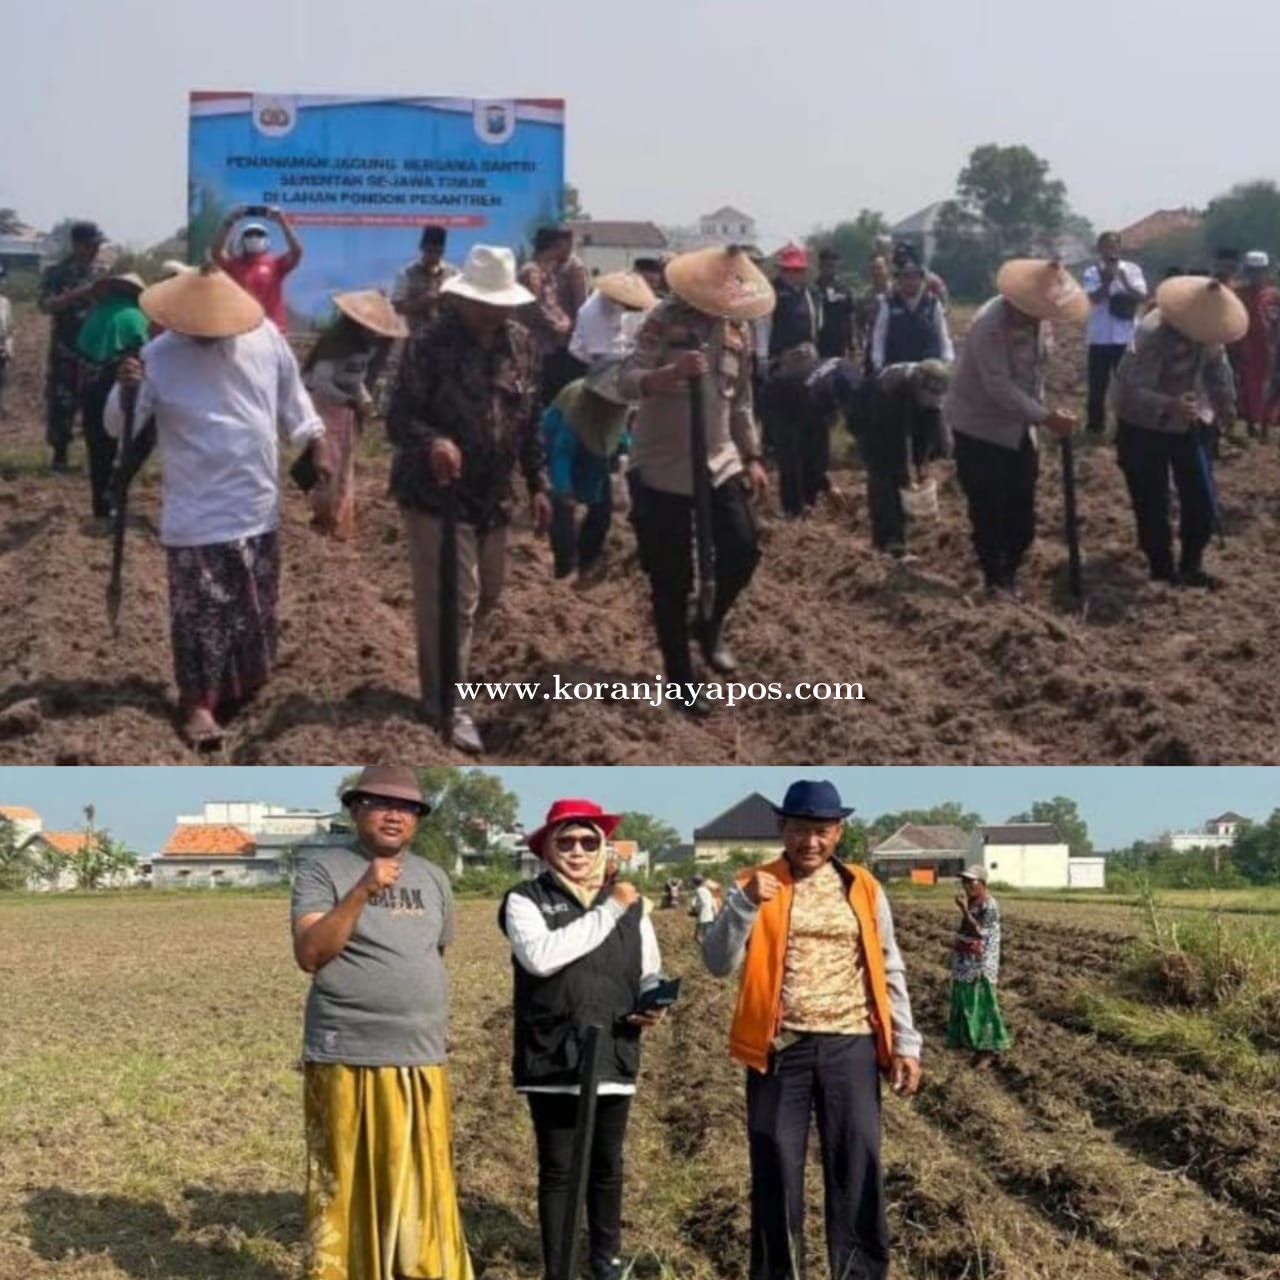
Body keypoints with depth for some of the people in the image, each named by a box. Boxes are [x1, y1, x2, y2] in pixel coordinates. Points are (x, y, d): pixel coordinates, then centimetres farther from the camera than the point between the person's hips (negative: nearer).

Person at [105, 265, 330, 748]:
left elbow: (291, 397, 10)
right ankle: (197, 701, 13)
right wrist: (124, 390, -32)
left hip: (258, 505, 4)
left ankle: (239, 683, 37)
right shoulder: (158, 357, -14)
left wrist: (315, 447, 9)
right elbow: (121, 427, -13)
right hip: (198, 513, -4)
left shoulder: (265, 338, -5)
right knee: (201, 612, -1)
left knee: (253, 609, 18)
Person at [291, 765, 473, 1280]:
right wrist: (362, 891, -22)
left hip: (422, 1062, 5)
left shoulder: (433, 877, 14)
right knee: (347, 1188, 0)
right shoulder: (323, 868, -3)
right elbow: (309, 954, -13)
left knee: (424, 1190, 9)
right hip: (347, 1061, -5)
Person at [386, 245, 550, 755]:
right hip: (437, 494, -7)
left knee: (486, 594, 18)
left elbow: (530, 420, 11)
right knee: (452, 601, -5)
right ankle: (448, 705, 9)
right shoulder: (430, 346, -16)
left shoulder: (520, 343, 2)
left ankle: (442, 675, 39)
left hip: (493, 495, 7)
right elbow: (398, 418, -16)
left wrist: (537, 484, 10)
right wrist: (432, 441, -36)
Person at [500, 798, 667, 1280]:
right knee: (558, 1172, 2)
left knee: (607, 1167, 15)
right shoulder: (526, 899, -2)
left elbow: (651, 971, 17)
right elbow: (540, 956, -20)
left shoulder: (631, 901, 11)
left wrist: (653, 1004, -6)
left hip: (614, 1057, 4)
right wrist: (608, 911, -16)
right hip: (552, 1060, -4)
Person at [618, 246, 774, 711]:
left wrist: (752, 458, 11)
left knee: (743, 550, -5)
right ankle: (680, 678, 14)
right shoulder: (664, 321, -12)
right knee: (671, 580, 1)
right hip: (661, 469, -5)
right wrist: (672, 371, -38)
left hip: (719, 464, 5)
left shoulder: (737, 329, 5)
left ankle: (710, 626, 25)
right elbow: (627, 383, -20)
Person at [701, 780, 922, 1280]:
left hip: (851, 1046, 1)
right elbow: (718, 963, -5)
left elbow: (888, 970, 11)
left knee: (858, 1169, 3)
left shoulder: (862, 887, 10)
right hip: (779, 1047, -1)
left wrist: (905, 1043, 5)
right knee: (776, 1170, 4)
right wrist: (745, 904, -19)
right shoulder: (753, 884, 4)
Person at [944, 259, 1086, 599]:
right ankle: (995, 580, 12)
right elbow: (1000, 386, -30)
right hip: (980, 427, -7)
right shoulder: (989, 325, -28)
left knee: (1021, 506, 9)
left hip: (1018, 428, 7)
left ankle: (1010, 574, 24)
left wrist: (1039, 412, 6)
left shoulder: (1037, 318, -3)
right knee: (988, 510, -2)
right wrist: (1045, 417, -31)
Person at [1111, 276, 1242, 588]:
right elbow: (1134, 391, -37)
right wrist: (1169, 406, -53)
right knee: (1152, 504, -2)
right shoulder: (1152, 335, -33)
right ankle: (1162, 572, 12)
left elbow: (1217, 365, 7)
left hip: (1189, 422, 6)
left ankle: (1191, 567, 21)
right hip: (1144, 427, -6)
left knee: (1201, 499, 7)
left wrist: (1225, 402, 0)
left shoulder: (1205, 331, -12)